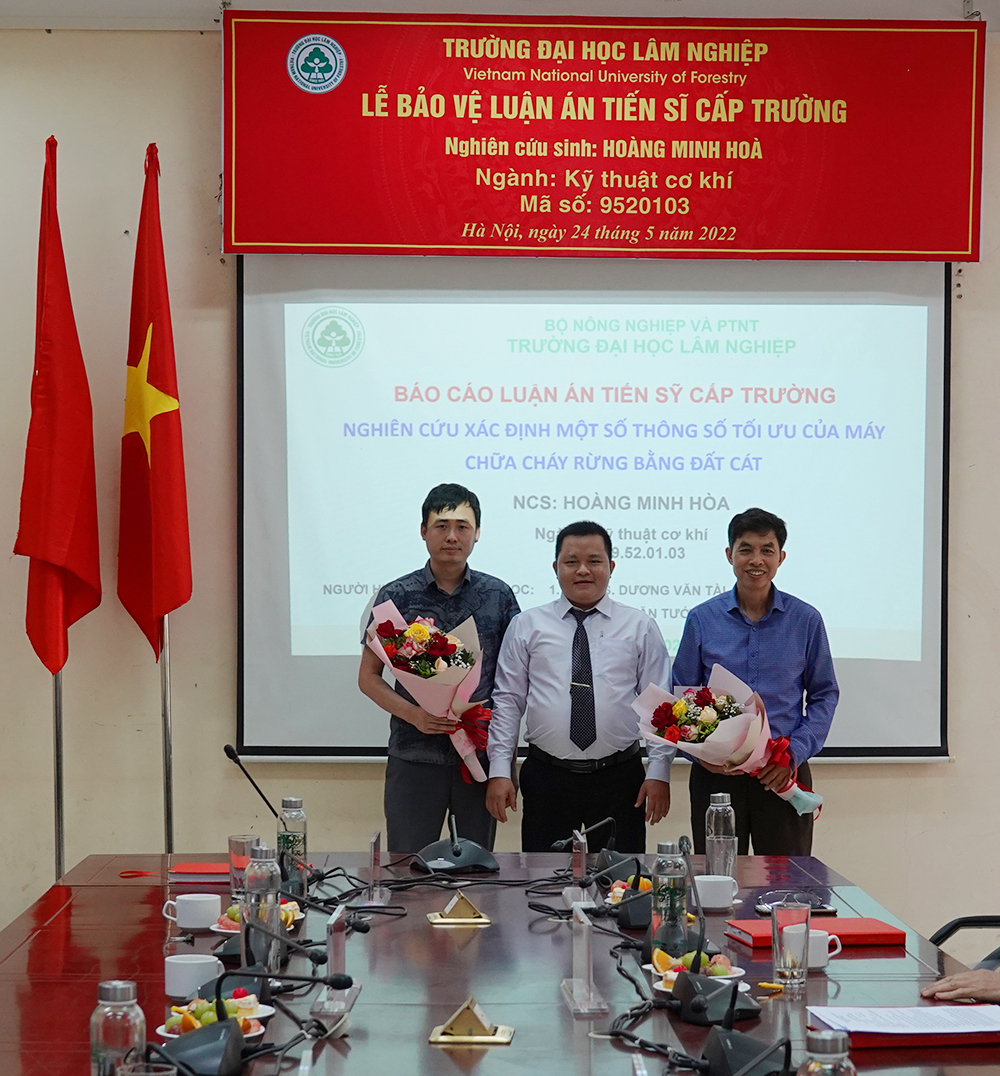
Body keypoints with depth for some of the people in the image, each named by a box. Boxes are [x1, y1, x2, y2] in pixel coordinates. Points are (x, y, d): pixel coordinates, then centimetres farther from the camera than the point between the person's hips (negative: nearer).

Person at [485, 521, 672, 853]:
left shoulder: (640, 627, 7)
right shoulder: (527, 626, 8)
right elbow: (508, 701, 6)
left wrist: (659, 772, -4)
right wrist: (499, 771, -2)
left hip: (620, 781, 0)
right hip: (546, 779, 0)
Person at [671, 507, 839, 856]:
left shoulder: (805, 620, 4)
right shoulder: (702, 620, 4)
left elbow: (825, 695, 8)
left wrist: (796, 752, -7)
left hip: (783, 775, 0)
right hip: (716, 775, 0)